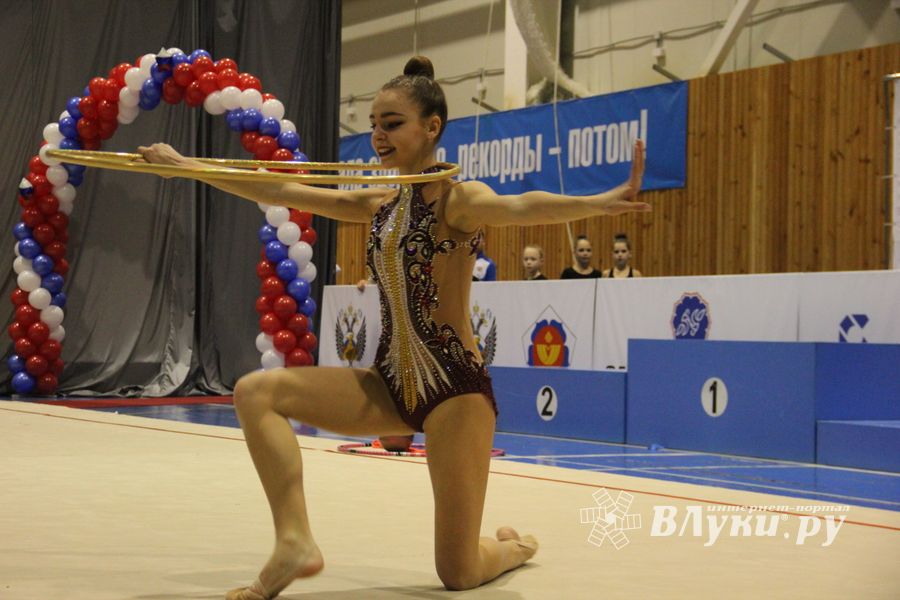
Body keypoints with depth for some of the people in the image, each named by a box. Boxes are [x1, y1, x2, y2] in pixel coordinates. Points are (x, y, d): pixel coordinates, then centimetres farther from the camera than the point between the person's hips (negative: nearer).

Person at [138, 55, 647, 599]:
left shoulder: (457, 197, -11)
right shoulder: (380, 204, 11)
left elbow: (519, 206, -33)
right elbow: (278, 193, 15)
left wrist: (597, 203, -55)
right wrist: (186, 166, 15)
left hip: (455, 385, -7)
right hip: (392, 384, 7)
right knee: (256, 392, -11)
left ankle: (516, 546, 34)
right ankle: (295, 543, -15)